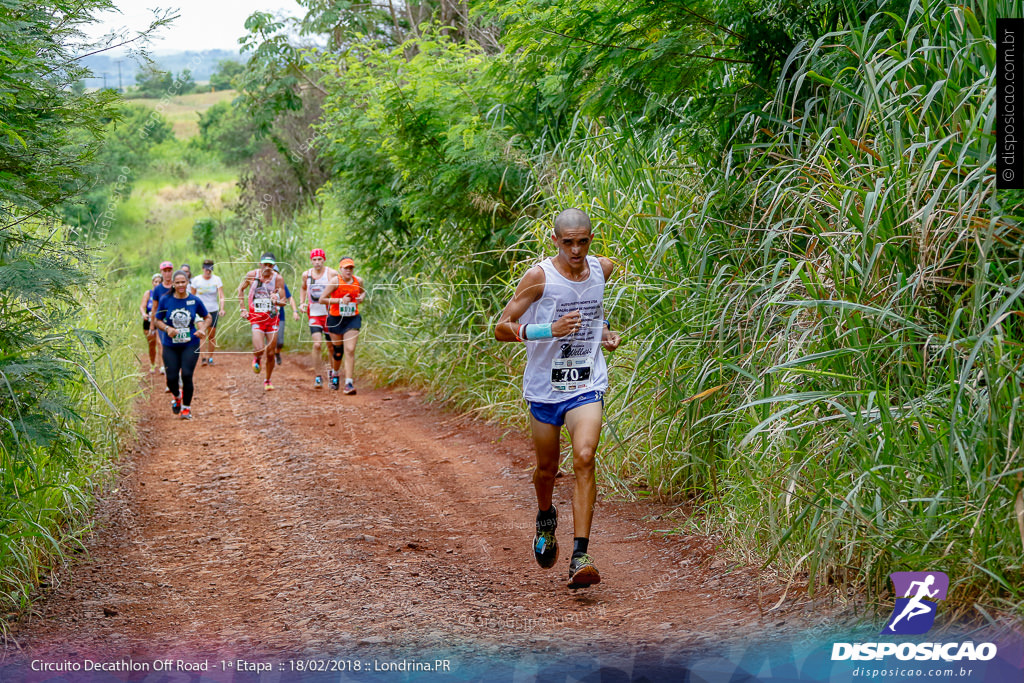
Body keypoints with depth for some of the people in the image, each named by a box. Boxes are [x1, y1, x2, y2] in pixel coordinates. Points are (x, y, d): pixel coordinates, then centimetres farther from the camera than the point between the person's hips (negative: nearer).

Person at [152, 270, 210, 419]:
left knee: (187, 375, -13)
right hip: (170, 346, 0)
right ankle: (176, 396, 32)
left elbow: (207, 317, 13)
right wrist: (167, 329, -16)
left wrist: (202, 329, -6)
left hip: (190, 345, 0)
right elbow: (157, 320, 3)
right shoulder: (165, 300, -3)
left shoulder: (195, 300, -1)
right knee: (171, 378, -4)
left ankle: (186, 407, 8)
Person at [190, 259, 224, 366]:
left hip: (213, 310, 1)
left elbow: (221, 296, -9)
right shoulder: (196, 280, -2)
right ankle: (202, 357, -21)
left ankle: (210, 357, 16)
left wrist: (222, 309, -24)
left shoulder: (217, 280, -3)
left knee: (212, 335, 4)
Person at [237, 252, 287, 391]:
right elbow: (241, 289, 13)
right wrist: (243, 309, 7)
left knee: (270, 353, 4)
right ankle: (256, 359, 17)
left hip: (272, 317, 1)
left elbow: (283, 301, -1)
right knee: (260, 349, -20)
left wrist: (277, 301, -25)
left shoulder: (278, 278, -4)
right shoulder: (252, 275, -4)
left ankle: (267, 381, 24)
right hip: (256, 317, -1)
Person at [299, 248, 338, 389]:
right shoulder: (306, 275, 5)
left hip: (330, 314, -1)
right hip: (314, 315, 1)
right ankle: (318, 377, -5)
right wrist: (302, 303, 11)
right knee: (317, 345, -13)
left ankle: (333, 371, 30)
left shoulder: (332, 274, -7)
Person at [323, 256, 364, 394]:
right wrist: (340, 300, -20)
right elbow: (322, 299, -10)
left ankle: (349, 383, -12)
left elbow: (363, 291, 25)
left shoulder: (358, 281, 2)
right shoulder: (335, 281, -9)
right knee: (338, 351, 9)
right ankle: (334, 374, 40)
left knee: (350, 350, -11)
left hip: (352, 320, 2)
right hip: (336, 319, -2)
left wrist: (361, 297, 1)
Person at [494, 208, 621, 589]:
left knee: (584, 458, -19)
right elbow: (502, 329, -11)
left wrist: (604, 332, 7)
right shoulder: (540, 277, -11)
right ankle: (546, 518, 48)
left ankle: (580, 558, -21)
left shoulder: (602, 269, 3)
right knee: (547, 467, 13)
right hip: (544, 386, -1)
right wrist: (550, 329, -25)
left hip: (587, 386, 1)